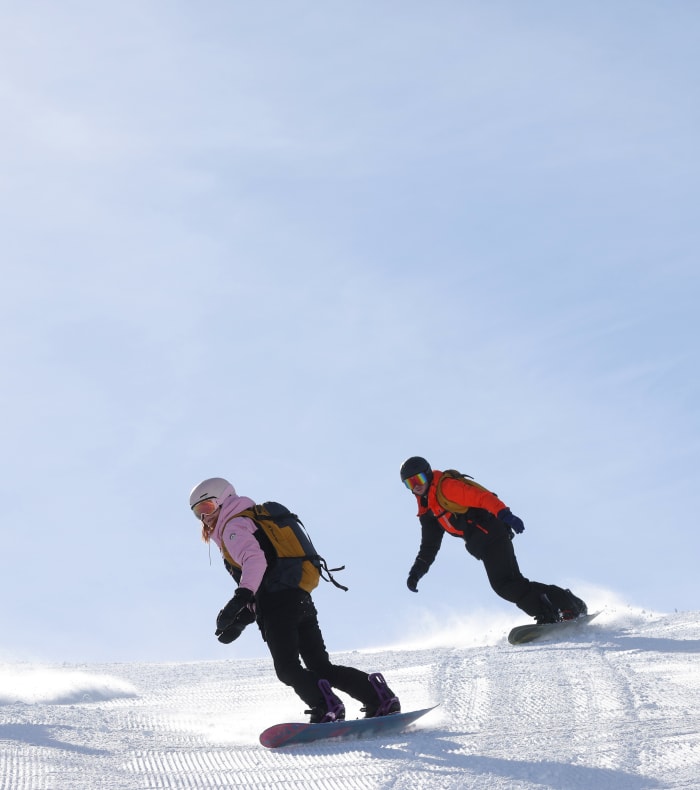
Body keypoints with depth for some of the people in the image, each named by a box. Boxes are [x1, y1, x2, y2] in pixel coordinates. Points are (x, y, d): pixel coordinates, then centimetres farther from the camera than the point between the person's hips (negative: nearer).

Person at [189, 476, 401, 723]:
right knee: (320, 666, 7)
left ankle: (326, 706, -33)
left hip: (278, 601, -9)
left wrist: (240, 599, -30)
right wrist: (240, 619, 21)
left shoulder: (234, 525, 4)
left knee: (287, 668, -16)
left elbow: (254, 559, -18)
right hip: (301, 600, 9)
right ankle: (379, 697, -2)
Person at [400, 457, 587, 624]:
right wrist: (417, 570, 12)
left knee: (505, 583, -20)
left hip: (490, 532, -9)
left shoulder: (445, 486, -7)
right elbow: (429, 545, 24)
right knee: (506, 584, 1)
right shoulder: (427, 509, 20)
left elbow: (481, 497, -19)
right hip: (480, 546, 9)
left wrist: (503, 513, -34)